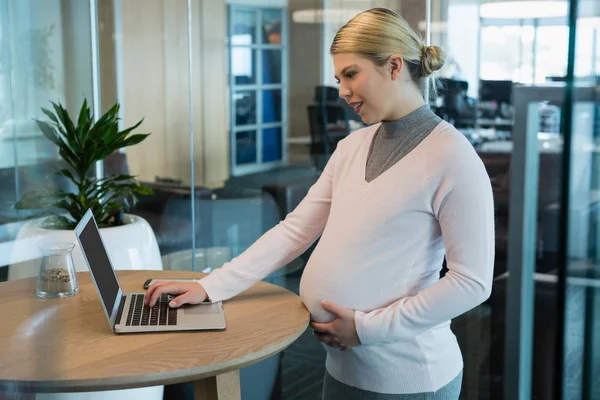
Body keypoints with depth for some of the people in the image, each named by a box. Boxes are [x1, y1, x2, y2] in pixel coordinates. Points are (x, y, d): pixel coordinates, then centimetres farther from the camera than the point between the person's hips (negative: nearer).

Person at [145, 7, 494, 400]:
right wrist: (211, 287, -1)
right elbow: (294, 230, 5)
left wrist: (368, 327, -17)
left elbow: (472, 281, -17)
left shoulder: (451, 157, -15)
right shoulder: (353, 146, 6)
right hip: (344, 364, 7)